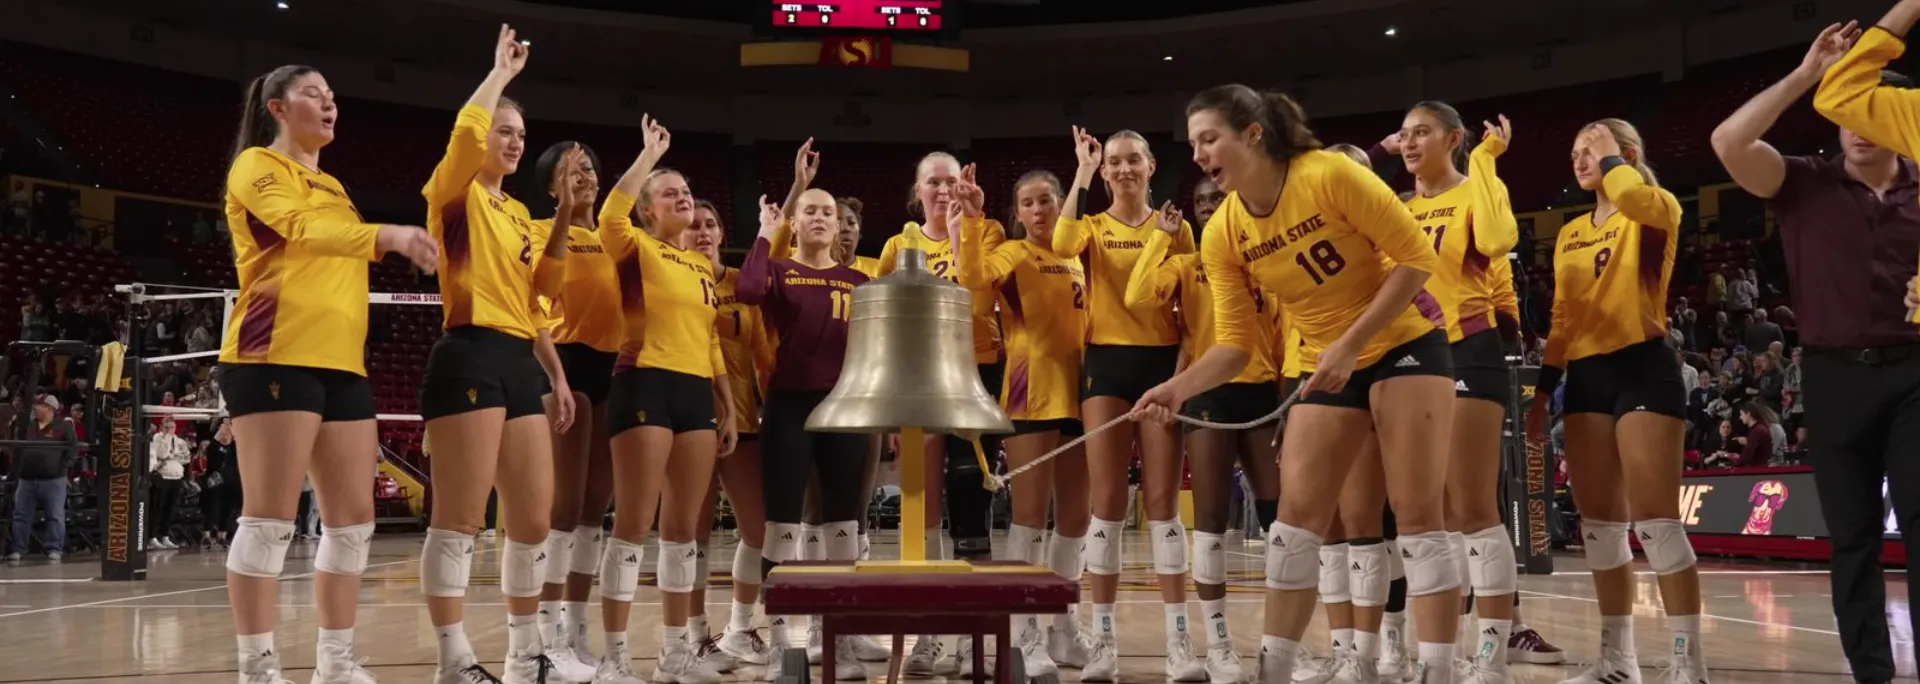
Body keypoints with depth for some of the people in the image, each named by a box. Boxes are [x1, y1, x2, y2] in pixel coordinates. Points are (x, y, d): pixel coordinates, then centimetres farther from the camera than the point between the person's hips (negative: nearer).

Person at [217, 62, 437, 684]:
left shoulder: (331, 186, 26)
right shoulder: (257, 165, 0)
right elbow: (300, 228, -21)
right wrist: (385, 236, -36)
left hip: (341, 362, 8)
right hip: (277, 357, -8)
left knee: (354, 517, 7)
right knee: (270, 518, -8)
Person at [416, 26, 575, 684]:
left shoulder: (519, 213, 22)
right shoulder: (455, 194, 1)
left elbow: (541, 287, 14)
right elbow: (466, 133, -19)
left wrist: (564, 212, 8)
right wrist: (501, 72, -3)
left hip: (520, 363, 8)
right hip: (471, 359, -8)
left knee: (533, 516, 9)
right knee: (461, 517, -8)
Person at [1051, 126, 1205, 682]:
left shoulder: (1175, 229, 11)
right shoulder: (1093, 227, 8)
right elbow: (1061, 245, -17)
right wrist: (1082, 172, -13)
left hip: (1162, 362, 0)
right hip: (1106, 363, 0)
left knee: (1162, 502, -2)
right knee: (1107, 502, -2)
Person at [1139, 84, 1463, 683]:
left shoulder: (1331, 175, -21)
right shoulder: (1222, 235, -5)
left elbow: (1416, 256, -18)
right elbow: (1235, 343, -4)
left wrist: (1351, 344, -24)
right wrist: (1179, 387, -22)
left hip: (1405, 345, -5)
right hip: (1329, 365, 5)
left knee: (1416, 511, -8)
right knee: (1296, 514, -1)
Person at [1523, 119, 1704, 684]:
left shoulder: (1658, 208, 0)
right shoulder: (1569, 234, 19)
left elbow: (1629, 197, -26)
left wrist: (1610, 155, -7)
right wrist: (1543, 390, 17)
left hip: (1642, 368, -7)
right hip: (1586, 377, 7)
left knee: (1654, 519, -11)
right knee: (1600, 522, 7)